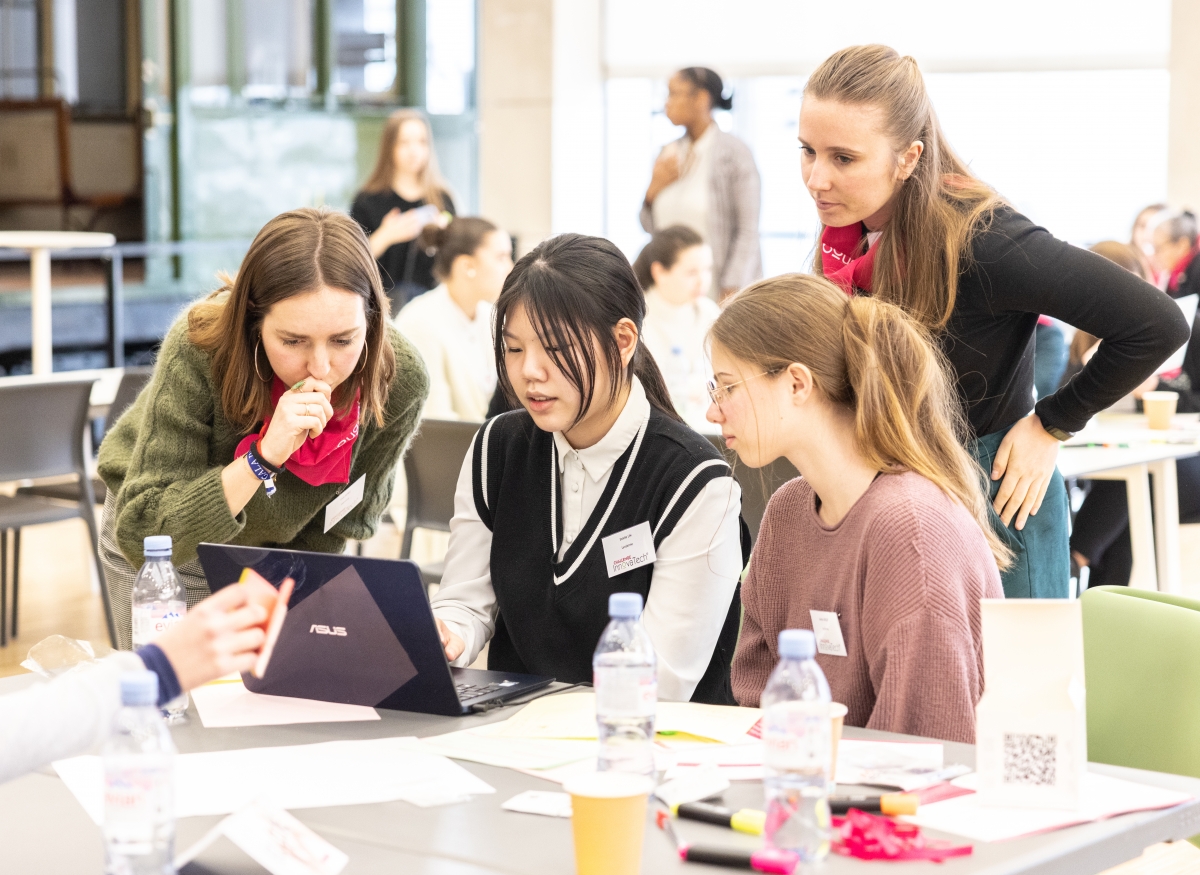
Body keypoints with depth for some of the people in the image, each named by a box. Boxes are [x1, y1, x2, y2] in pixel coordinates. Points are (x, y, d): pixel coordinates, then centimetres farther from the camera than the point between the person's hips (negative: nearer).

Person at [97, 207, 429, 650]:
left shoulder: (400, 378, -27)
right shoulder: (198, 352, -36)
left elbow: (350, 517, -7)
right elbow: (140, 536, -37)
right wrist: (262, 459, -47)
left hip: (280, 546, 2)